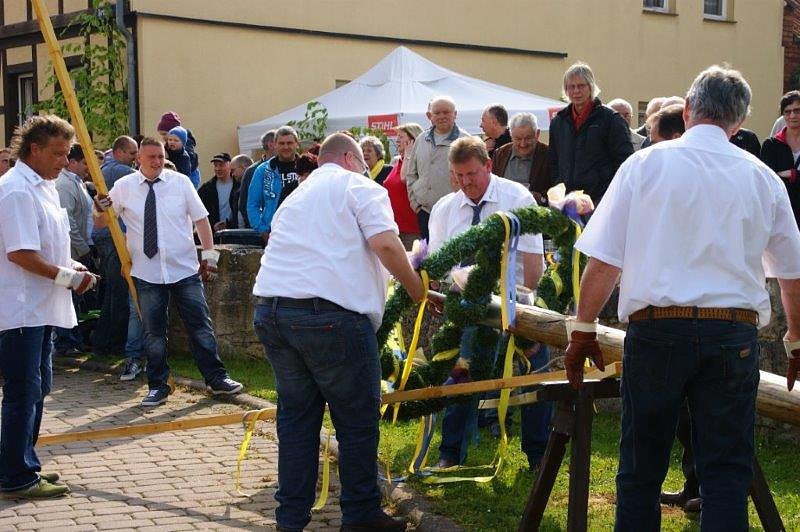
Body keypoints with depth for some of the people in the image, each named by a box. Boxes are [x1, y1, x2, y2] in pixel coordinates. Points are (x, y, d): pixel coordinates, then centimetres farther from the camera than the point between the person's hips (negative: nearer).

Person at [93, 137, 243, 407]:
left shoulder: (180, 182, 1)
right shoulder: (124, 187, 1)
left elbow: (200, 218, 5)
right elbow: (102, 222, 4)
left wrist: (210, 254, 1)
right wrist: (101, 208, -19)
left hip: (185, 269, 0)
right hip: (147, 273, 0)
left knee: (200, 326, 5)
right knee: (153, 332, 6)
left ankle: (216, 378, 16)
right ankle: (158, 387, 17)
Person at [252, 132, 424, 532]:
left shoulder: (297, 196, 28)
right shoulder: (359, 186, 6)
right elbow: (385, 243, -10)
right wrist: (418, 290, 1)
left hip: (269, 309, 7)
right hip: (329, 312, -7)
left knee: (296, 416, 15)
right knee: (357, 420, 5)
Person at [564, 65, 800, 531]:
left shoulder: (645, 164, 2)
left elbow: (603, 261, -2)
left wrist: (583, 330, 9)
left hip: (657, 330, -1)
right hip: (734, 335, 1)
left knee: (641, 470, 10)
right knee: (726, 474, 6)